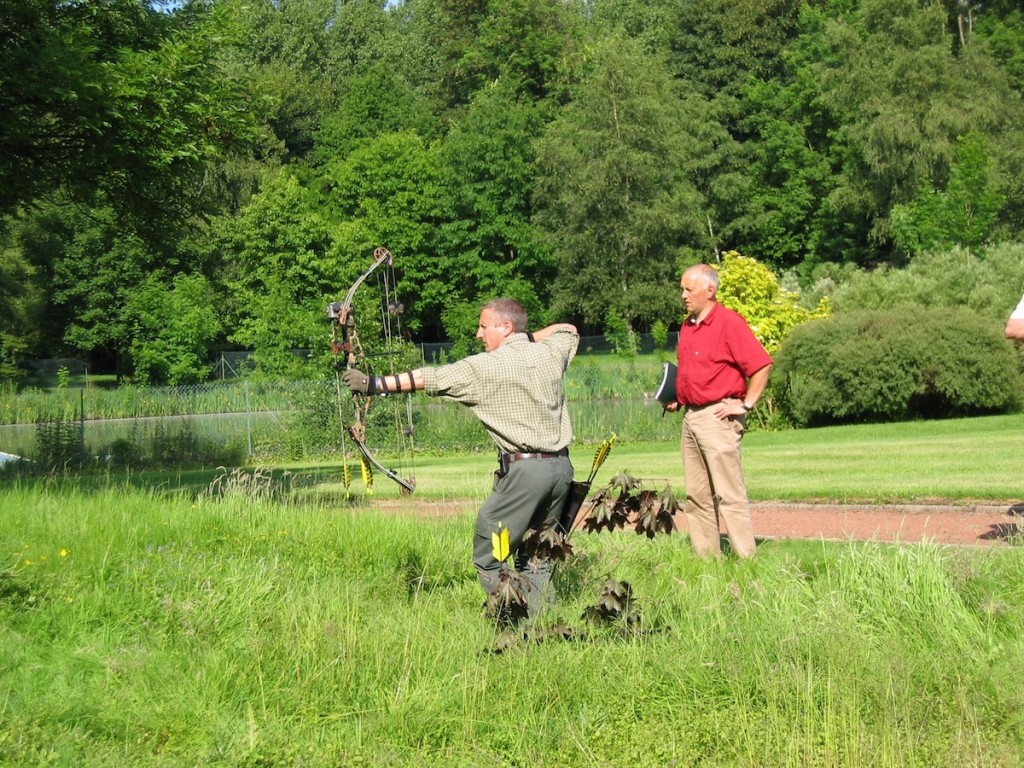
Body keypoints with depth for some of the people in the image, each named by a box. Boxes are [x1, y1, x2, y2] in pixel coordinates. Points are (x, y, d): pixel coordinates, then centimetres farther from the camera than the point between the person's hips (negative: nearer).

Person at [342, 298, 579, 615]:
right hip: (561, 467, 7)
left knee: (488, 558, 0)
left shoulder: (485, 367, -5)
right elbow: (568, 329, 33)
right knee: (536, 556, 14)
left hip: (524, 469, -7)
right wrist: (528, 338, 25)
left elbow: (427, 379, -4)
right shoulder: (550, 353, 10)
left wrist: (373, 383, 1)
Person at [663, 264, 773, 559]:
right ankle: (706, 558, 17)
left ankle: (747, 560, -5)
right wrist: (676, 398, 15)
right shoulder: (687, 326, 16)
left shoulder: (729, 323, -10)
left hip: (717, 417, -9)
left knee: (729, 494, -8)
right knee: (697, 495, 10)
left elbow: (761, 364, -14)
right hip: (690, 417, 9)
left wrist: (745, 405, -14)